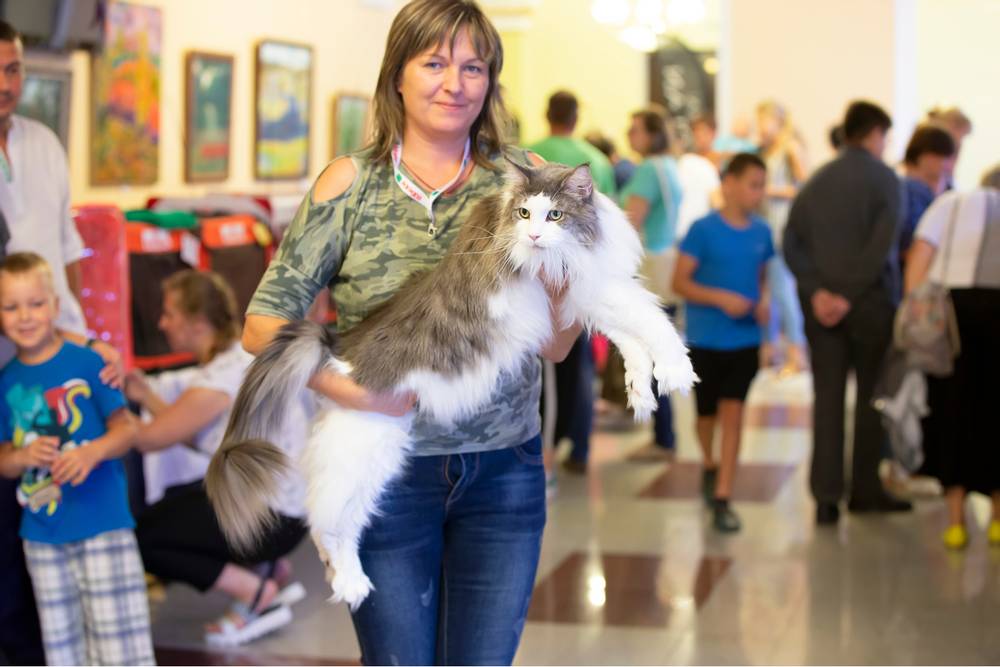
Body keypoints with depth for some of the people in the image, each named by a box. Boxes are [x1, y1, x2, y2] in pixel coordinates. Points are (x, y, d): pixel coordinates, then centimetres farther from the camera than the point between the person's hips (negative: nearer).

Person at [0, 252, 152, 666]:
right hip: (42, 533, 4)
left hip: (102, 524, -4)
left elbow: (125, 427, -6)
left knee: (118, 631, -3)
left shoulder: (87, 362, -8)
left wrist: (92, 451, -25)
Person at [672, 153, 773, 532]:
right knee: (707, 414, 14)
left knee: (732, 413, -6)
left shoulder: (761, 233, 0)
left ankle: (722, 498, -3)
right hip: (705, 340, -2)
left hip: (745, 341, 2)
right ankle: (710, 465, 44)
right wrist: (721, 298, -25)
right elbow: (680, 282, -11)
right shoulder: (703, 230, -12)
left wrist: (763, 302, -6)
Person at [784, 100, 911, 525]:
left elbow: (792, 243, -1)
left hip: (822, 303, 3)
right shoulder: (884, 179, -5)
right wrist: (849, 296, -13)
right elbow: (881, 246, -16)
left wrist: (817, 291, -7)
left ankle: (826, 498, 1)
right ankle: (865, 490, 14)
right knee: (872, 395, 10)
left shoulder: (816, 181, 8)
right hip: (871, 301, -3)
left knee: (827, 399, 5)